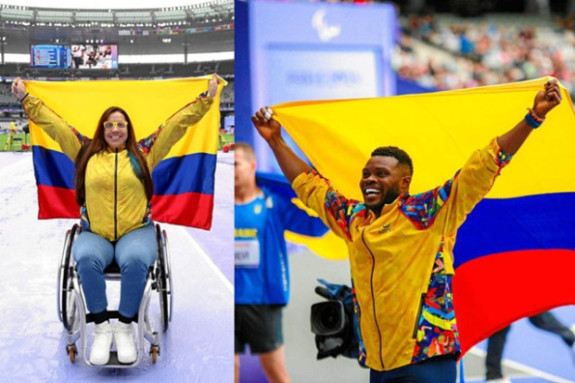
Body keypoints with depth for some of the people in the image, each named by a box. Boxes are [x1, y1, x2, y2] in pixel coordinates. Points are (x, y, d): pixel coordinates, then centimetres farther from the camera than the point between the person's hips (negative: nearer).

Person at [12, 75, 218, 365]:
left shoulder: (144, 152, 11)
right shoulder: (85, 152, 14)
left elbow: (179, 121, 9)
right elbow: (52, 122, 15)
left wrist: (206, 97, 5)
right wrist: (25, 98, 14)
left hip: (136, 231, -1)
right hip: (94, 233, 1)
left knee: (135, 261, -35)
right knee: (86, 259, -33)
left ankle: (125, 327, -17)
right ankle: (101, 328, -20)